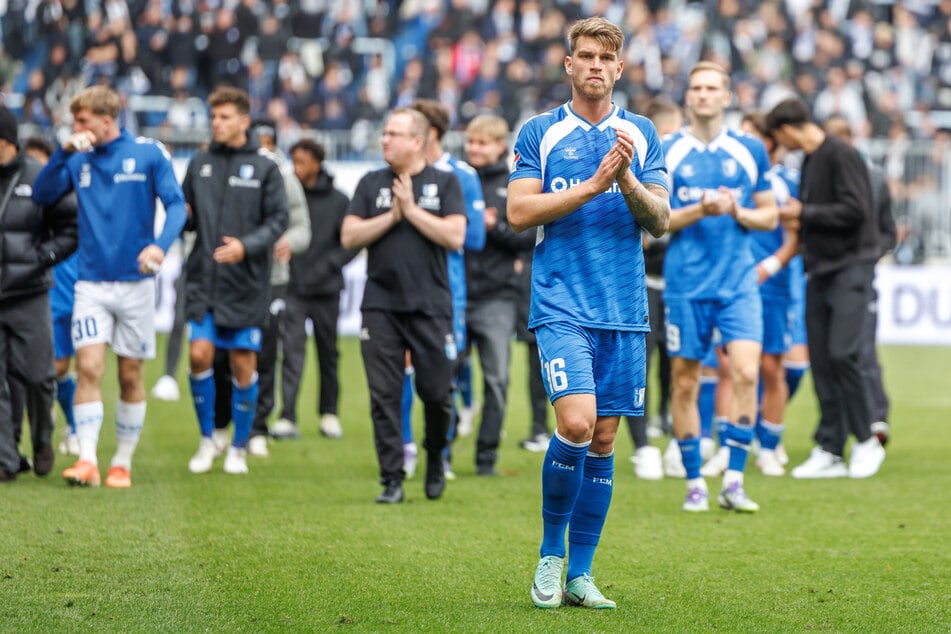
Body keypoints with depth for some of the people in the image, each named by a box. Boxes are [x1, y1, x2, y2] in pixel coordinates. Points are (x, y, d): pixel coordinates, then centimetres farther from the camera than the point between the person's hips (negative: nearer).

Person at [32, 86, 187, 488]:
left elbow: (176, 203, -7)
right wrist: (63, 153, -11)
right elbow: (41, 196, 1)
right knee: (88, 368, -12)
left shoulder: (148, 153, -3)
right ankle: (87, 460, -15)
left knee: (130, 376, 6)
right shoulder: (78, 161, 7)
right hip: (91, 283, 2)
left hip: (135, 282, -2)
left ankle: (123, 462, 16)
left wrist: (160, 245, -25)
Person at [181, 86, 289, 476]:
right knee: (199, 354, -8)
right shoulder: (200, 163, 9)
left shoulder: (265, 166, -1)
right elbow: (185, 215, 15)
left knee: (243, 364, 2)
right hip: (204, 280, 2)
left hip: (247, 283, -2)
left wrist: (246, 246, -18)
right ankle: (207, 439, 11)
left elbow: (278, 219, -4)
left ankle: (239, 447, 16)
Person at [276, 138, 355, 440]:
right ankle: (288, 417, -12)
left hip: (326, 290, 1)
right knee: (292, 350, -9)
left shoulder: (338, 201, 0)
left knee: (328, 353, 11)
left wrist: (326, 266, -11)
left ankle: (329, 412, 25)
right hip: (293, 290, -1)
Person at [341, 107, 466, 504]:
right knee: (384, 396, -3)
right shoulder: (371, 184, 11)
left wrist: (411, 209, -9)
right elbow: (349, 237, 3)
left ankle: (435, 458, 27)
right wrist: (391, 216, -7)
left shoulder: (445, 183, 4)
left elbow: (455, 236, -8)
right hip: (380, 304, 2)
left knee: (436, 392, 0)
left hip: (431, 305, -2)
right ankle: (392, 479, 2)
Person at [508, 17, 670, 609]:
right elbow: (519, 211, -5)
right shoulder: (538, 132, 4)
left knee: (603, 440, 4)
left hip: (625, 312, 3)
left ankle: (579, 573, 12)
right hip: (561, 307, -3)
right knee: (576, 423, -19)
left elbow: (660, 221, 5)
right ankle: (550, 551, 1)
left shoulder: (642, 134, 10)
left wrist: (627, 180, -14)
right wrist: (592, 185, -13)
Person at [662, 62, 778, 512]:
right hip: (685, 283, 0)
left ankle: (734, 482, -8)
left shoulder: (750, 151, 8)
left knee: (745, 371, -15)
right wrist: (699, 211, -15)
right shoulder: (665, 153, 3)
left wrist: (738, 212, -8)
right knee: (684, 381, 2)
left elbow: (770, 215, 12)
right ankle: (695, 484, 14)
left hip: (738, 280, 0)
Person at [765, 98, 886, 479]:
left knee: (842, 352, -15)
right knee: (821, 358, 4)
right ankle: (830, 451, 7)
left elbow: (855, 211, -18)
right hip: (820, 270, 8)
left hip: (851, 265, -8)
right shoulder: (809, 160, 15)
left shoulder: (842, 155, -11)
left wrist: (803, 213, -11)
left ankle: (867, 442, -1)